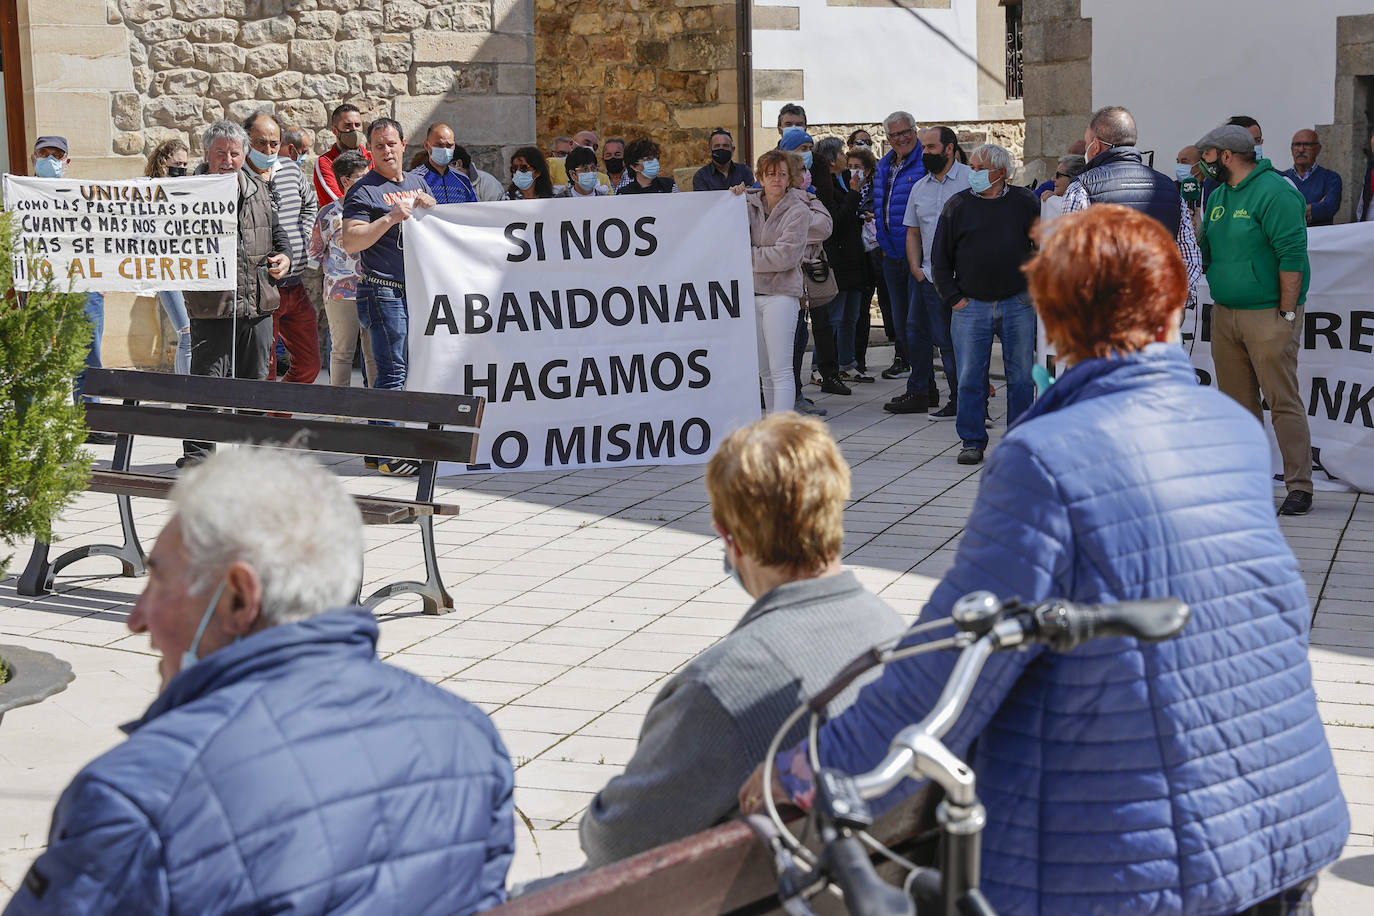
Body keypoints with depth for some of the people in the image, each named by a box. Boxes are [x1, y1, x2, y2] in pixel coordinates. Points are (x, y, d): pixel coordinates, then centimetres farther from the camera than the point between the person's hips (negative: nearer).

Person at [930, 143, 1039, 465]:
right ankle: (972, 442, 10)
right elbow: (940, 257, 8)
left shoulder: (1025, 203, 3)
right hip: (971, 306, 0)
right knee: (970, 378, 0)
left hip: (1017, 304, 0)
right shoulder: (957, 205, 3)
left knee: (1021, 376, 5)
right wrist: (953, 298, 1)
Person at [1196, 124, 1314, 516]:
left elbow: (1293, 256, -16)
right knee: (1238, 403, 10)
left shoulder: (1275, 193, -11)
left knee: (1283, 402, -7)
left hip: (1267, 316, -8)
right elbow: (1204, 253, 21)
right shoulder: (1218, 196, 15)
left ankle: (1300, 487, -3)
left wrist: (1287, 314, -18)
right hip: (1224, 314, 8)